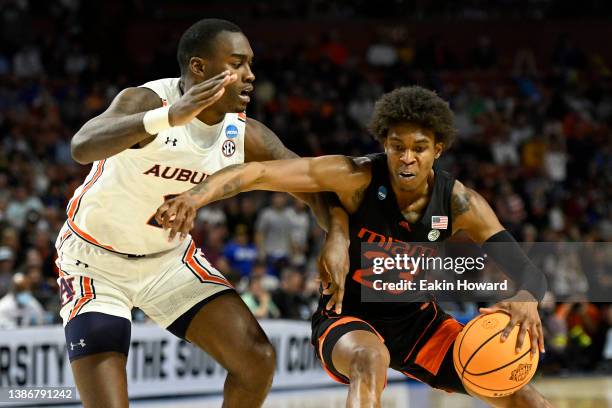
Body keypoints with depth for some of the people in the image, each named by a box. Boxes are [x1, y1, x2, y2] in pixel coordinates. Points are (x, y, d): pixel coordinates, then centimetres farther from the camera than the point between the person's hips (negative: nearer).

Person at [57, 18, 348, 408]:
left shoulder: (247, 137, -12)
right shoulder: (147, 100, -28)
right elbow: (83, 147, -49)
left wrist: (338, 236, -26)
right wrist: (169, 116, -65)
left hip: (171, 257, 6)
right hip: (96, 262, -5)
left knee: (258, 358, -4)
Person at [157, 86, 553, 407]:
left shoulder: (459, 202, -16)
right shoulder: (357, 178, -23)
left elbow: (525, 268, -20)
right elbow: (259, 172, -29)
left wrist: (526, 300, -44)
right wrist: (196, 196, -45)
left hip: (417, 320, 4)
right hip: (349, 317, -4)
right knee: (370, 360, -39)